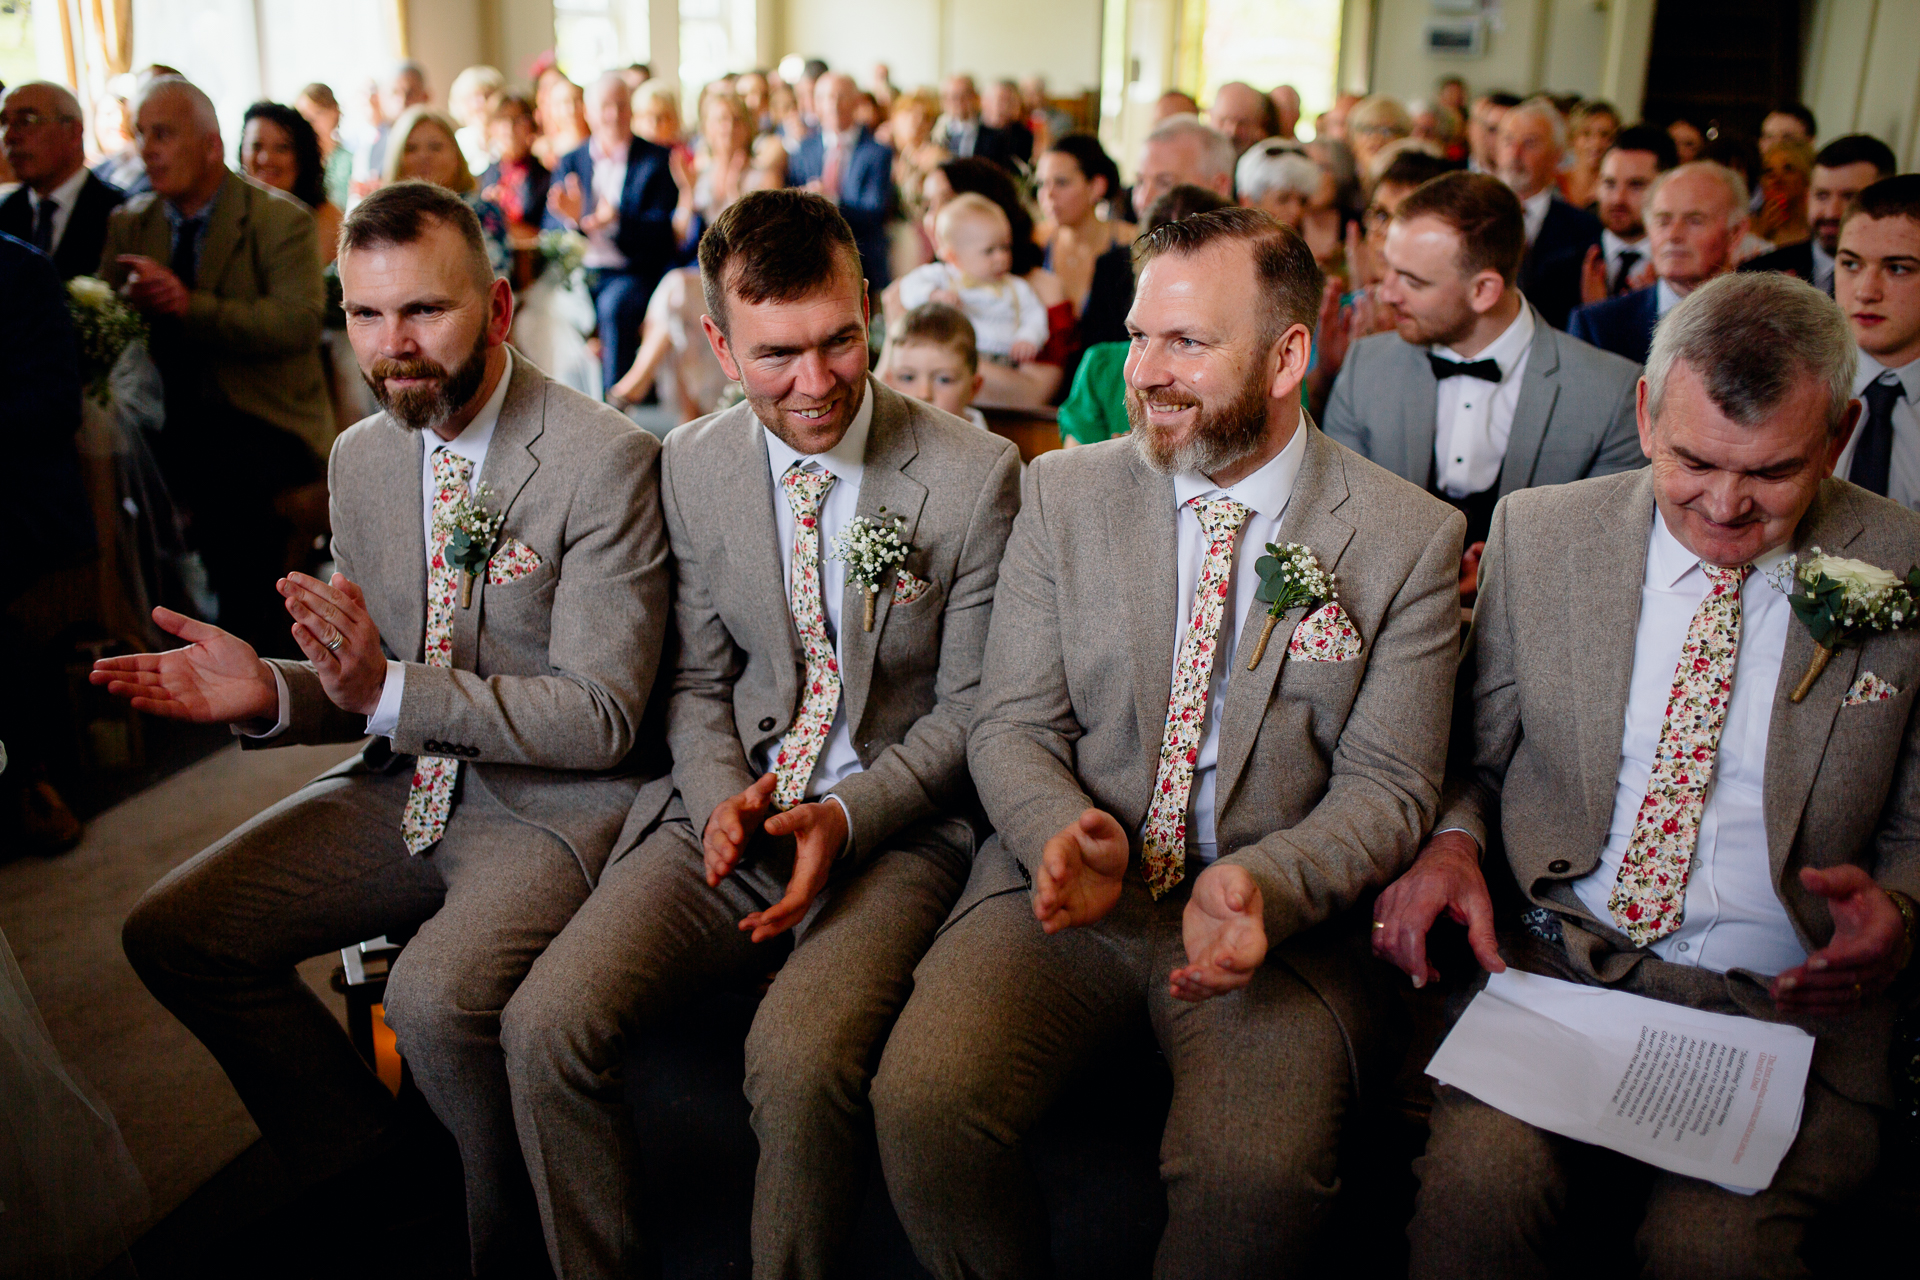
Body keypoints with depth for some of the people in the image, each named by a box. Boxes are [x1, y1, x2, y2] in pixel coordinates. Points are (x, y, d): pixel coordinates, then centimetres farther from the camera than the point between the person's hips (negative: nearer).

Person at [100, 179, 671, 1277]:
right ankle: (370, 1174, 18)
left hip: (556, 803, -7)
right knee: (172, 934, 0)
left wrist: (389, 689, -28)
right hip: (408, 786, 8)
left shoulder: (607, 461, -17)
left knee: (438, 993, -31)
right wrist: (269, 694, -9)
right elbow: (371, 690, 13)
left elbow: (599, 719, -20)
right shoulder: (362, 457, 6)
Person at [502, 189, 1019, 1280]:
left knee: (800, 1060, -29)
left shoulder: (976, 474, -7)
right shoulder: (692, 465, 4)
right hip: (732, 813, 4)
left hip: (898, 830, -3)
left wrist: (847, 817, -15)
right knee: (547, 1025, -16)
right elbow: (698, 678, 12)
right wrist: (721, 796, -8)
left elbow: (969, 709, -2)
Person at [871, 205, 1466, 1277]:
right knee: (923, 1102, -22)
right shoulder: (1065, 492, 5)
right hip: (1070, 889, 2)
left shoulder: (1411, 538, -1)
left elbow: (1386, 786, -2)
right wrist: (1066, 833, -18)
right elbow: (1012, 727, 4)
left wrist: (1259, 885, -22)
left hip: (1279, 911, -1)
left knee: (1256, 1171, -28)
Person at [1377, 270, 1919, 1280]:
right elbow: (1475, 758, 13)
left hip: (1788, 1005, 0)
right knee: (1473, 1179, -27)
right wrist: (1452, 844, -9)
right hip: (1557, 962, 1)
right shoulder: (1538, 532, 4)